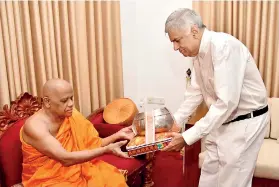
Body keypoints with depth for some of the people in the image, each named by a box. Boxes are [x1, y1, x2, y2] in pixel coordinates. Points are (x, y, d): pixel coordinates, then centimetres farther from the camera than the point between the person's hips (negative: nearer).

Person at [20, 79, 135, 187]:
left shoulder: (71, 114, -1)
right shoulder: (34, 125, -20)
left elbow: (91, 144, 0)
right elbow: (66, 159, -28)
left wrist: (117, 135, -12)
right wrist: (106, 149, -30)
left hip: (75, 170, 6)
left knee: (112, 178, -15)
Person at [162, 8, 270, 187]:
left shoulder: (223, 46, -26)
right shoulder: (199, 53, 2)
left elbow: (227, 102, -31)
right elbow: (195, 93, 10)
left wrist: (187, 137, -29)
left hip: (245, 122, -8)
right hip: (222, 121, 8)